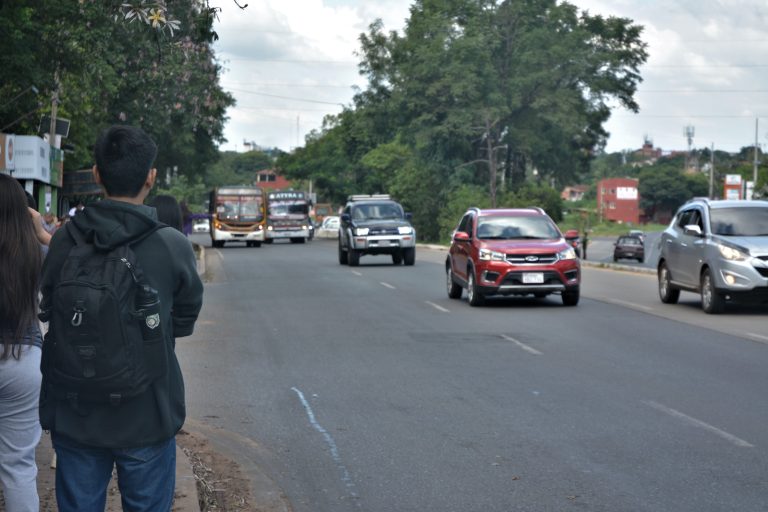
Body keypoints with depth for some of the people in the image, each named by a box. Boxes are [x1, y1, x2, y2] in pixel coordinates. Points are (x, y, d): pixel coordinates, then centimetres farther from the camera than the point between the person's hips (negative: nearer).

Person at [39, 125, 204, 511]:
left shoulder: (64, 241, -9)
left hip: (74, 417, 2)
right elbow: (183, 323, -1)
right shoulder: (174, 247, -14)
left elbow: (49, 310, 3)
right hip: (146, 418, -2)